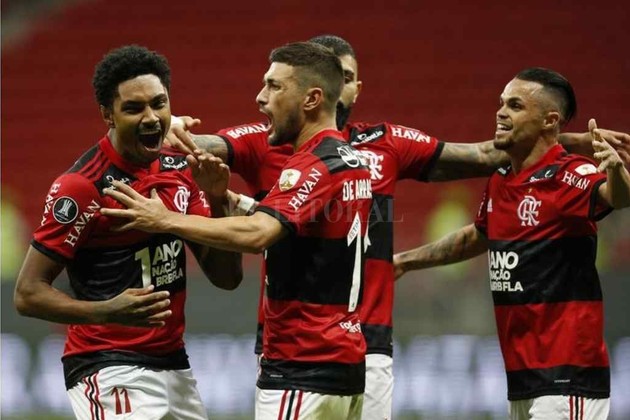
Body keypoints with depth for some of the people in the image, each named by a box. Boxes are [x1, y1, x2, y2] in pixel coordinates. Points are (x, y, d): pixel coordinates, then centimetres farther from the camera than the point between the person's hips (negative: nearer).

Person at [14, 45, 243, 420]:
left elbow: (226, 277, 7)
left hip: (175, 368, 7)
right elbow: (28, 294, -13)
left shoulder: (180, 169, 7)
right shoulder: (83, 185, -14)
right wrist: (107, 312, -28)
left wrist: (216, 199, -8)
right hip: (110, 372, -7)